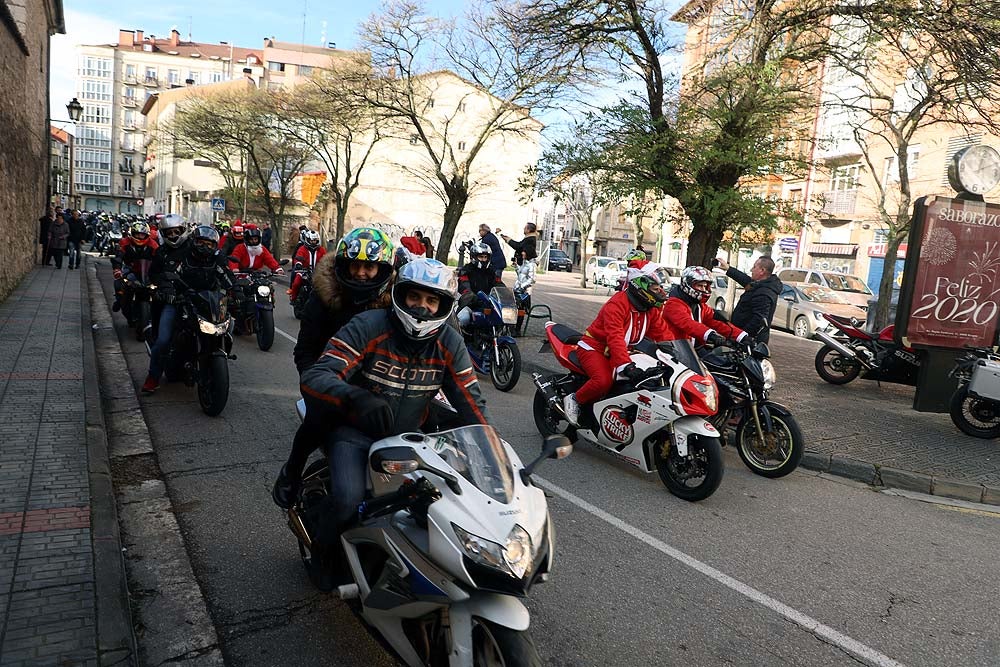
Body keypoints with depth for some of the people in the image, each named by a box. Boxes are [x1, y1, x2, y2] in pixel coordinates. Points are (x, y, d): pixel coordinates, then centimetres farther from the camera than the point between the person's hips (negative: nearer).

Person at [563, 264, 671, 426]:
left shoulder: (651, 309, 3)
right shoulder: (617, 303, -23)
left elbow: (662, 334, 0)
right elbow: (615, 337, -36)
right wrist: (626, 365, -47)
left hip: (623, 351, 8)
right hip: (594, 347, -8)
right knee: (604, 380, -34)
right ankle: (574, 400, -9)